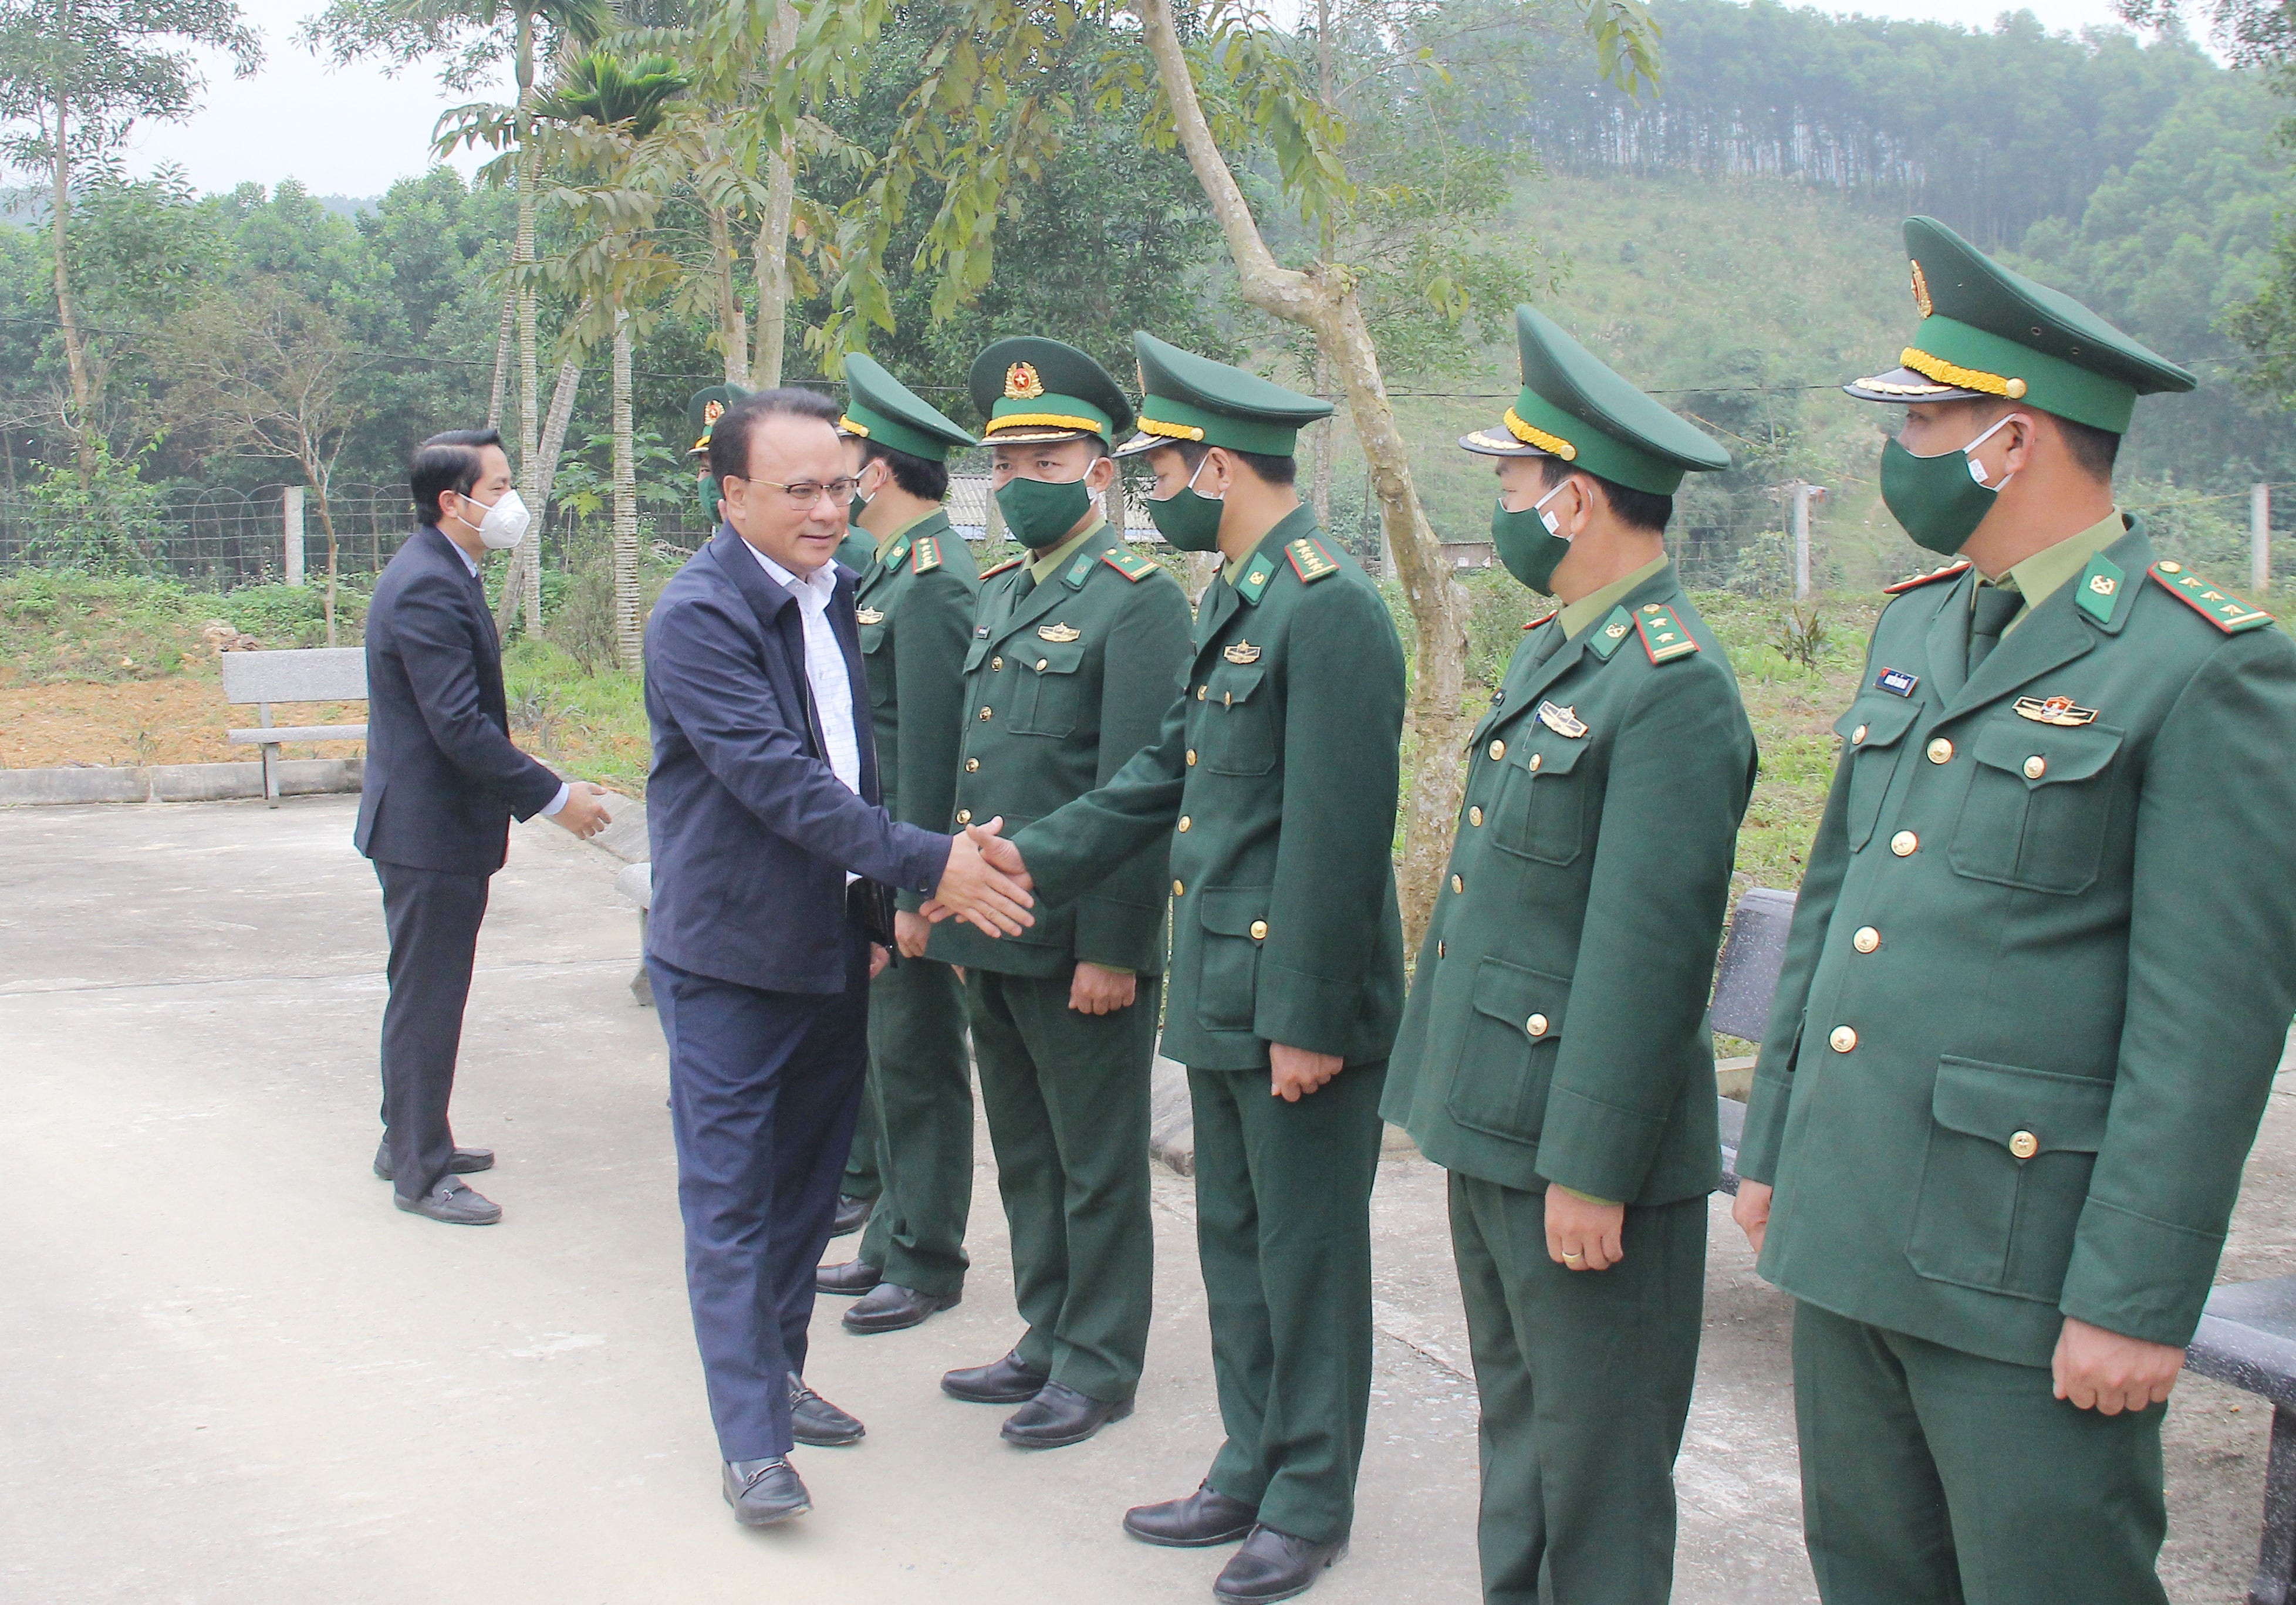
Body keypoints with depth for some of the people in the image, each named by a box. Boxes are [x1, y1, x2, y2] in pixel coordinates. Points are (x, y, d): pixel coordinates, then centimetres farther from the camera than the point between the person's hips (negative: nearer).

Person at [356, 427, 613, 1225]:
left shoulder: (441, 576, 12)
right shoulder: (428, 590, -22)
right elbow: (461, 727, -26)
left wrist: (537, 782, 16)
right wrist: (555, 797, -21)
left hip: (437, 824, 11)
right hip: (428, 829, -11)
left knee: (429, 994, 20)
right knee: (427, 1001, 0)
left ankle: (411, 1139, 34)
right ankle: (420, 1173, 10)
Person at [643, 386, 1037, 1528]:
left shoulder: (834, 593, 7)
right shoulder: (699, 615, -18)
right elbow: (777, 777, -27)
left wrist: (875, 911, 18)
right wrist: (927, 864, -30)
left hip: (834, 951, 8)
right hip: (731, 958, -7)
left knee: (807, 1181, 17)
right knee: (732, 1201, 0)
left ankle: (780, 1375, 33)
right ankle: (752, 1442, 6)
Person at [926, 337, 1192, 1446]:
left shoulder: (1138, 600, -11)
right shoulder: (996, 594, 14)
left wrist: (1112, 949, -19)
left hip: (1077, 941, -8)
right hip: (989, 936, 8)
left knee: (1097, 1165, 5)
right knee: (1025, 1156, 18)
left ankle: (1100, 1365, 18)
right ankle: (1047, 1341, 32)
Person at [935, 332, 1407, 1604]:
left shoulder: (1330, 609, -18)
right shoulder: (1233, 599, 12)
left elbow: (1335, 834, -21)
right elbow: (1166, 771, 19)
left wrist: (1308, 1019, -20)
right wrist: (1034, 856, 13)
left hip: (1297, 999, -9)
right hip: (1218, 990, 9)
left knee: (1305, 1250, 5)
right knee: (1233, 1240, 18)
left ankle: (1311, 1502, 21)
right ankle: (1251, 1471, 32)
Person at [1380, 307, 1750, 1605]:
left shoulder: (1671, 686, -19)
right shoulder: (1558, 650, 12)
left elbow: (1645, 951, -22)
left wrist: (1591, 1169, -20)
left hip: (1582, 1151, -10)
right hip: (1495, 1121, 10)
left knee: (1595, 1475, 5)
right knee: (1518, 1432, 21)